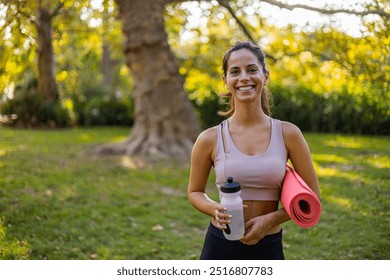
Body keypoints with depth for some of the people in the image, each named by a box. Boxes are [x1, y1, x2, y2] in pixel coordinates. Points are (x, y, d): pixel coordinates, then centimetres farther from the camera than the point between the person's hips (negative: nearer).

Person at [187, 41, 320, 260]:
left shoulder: (288, 134, -5)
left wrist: (271, 219, -12)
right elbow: (195, 192, 7)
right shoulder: (210, 139, -6)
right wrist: (216, 209, -13)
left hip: (268, 248, 1)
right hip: (221, 245, 0)